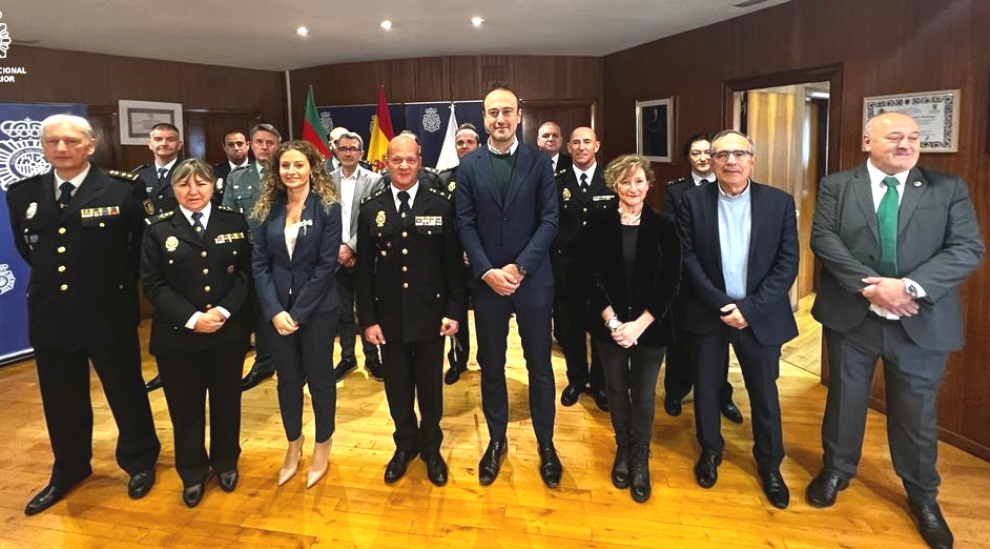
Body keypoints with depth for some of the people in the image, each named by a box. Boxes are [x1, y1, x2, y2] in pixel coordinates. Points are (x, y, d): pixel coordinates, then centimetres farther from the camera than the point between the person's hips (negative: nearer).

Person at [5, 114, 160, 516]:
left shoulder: (123, 190, -11)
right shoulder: (22, 193, 3)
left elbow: (145, 244, -2)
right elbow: (25, 247, 18)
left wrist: (121, 283, 0)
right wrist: (50, 276, 11)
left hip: (108, 314, -4)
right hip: (50, 316, 4)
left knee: (126, 392, 12)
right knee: (61, 400, 17)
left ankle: (140, 462, 33)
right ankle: (69, 470, 38)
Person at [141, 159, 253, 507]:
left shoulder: (234, 223, 2)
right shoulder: (158, 230, 0)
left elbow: (245, 272, -1)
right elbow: (153, 285, -5)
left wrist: (224, 310, -16)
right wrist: (192, 318, -17)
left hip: (228, 332, 1)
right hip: (178, 336, 0)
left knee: (226, 402, 15)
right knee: (186, 408, 11)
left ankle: (226, 463, 36)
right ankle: (193, 474, 30)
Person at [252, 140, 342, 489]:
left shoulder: (328, 208, -7)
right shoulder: (268, 209, 3)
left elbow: (326, 265, -12)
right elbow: (259, 263, 0)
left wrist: (298, 312, -15)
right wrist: (275, 311, -11)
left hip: (317, 309, -3)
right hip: (276, 310, 3)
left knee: (320, 377, 10)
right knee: (288, 379, 14)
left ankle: (322, 447, 29)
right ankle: (293, 445, 34)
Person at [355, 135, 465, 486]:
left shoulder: (441, 204, -3)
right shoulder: (371, 209, 1)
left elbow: (453, 261, -2)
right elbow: (364, 269, 1)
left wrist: (454, 310, -6)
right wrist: (367, 319, -3)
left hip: (430, 314, -1)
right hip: (389, 316, 1)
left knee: (430, 385, 13)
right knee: (397, 386, 14)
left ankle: (431, 447, 33)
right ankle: (405, 444, 35)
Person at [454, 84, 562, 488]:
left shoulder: (539, 162, 0)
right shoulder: (469, 165, 2)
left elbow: (549, 221, -5)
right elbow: (465, 224, -1)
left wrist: (519, 268, -14)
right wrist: (487, 271, -13)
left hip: (533, 280, -1)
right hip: (487, 282, 1)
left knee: (540, 365, 8)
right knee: (491, 366, 11)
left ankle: (546, 444, 25)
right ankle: (496, 440, 29)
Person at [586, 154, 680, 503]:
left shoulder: (663, 225, -4)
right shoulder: (599, 222, -3)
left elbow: (670, 282, -6)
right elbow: (593, 276, -5)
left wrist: (639, 324, -14)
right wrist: (612, 322, -14)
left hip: (650, 326, -1)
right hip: (609, 324, 1)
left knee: (644, 393, 8)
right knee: (616, 388, 13)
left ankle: (640, 458, 27)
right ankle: (622, 450, 35)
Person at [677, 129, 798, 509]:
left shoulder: (780, 202, -4)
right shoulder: (693, 201, -4)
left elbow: (787, 263, -7)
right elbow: (687, 258, -8)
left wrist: (750, 308, -16)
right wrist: (722, 304, -16)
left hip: (760, 315, 0)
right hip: (707, 313, 0)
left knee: (764, 393, 11)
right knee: (706, 387, 13)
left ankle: (769, 464, 32)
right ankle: (710, 451, 36)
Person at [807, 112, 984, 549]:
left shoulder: (949, 189, 1)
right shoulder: (836, 186, 0)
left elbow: (968, 249, -8)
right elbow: (823, 239, -10)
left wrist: (909, 286, -21)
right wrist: (868, 287, -21)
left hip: (921, 321, 1)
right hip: (851, 316, 0)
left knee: (917, 411, 12)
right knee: (844, 399, 15)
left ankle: (923, 496, 33)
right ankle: (836, 470, 37)